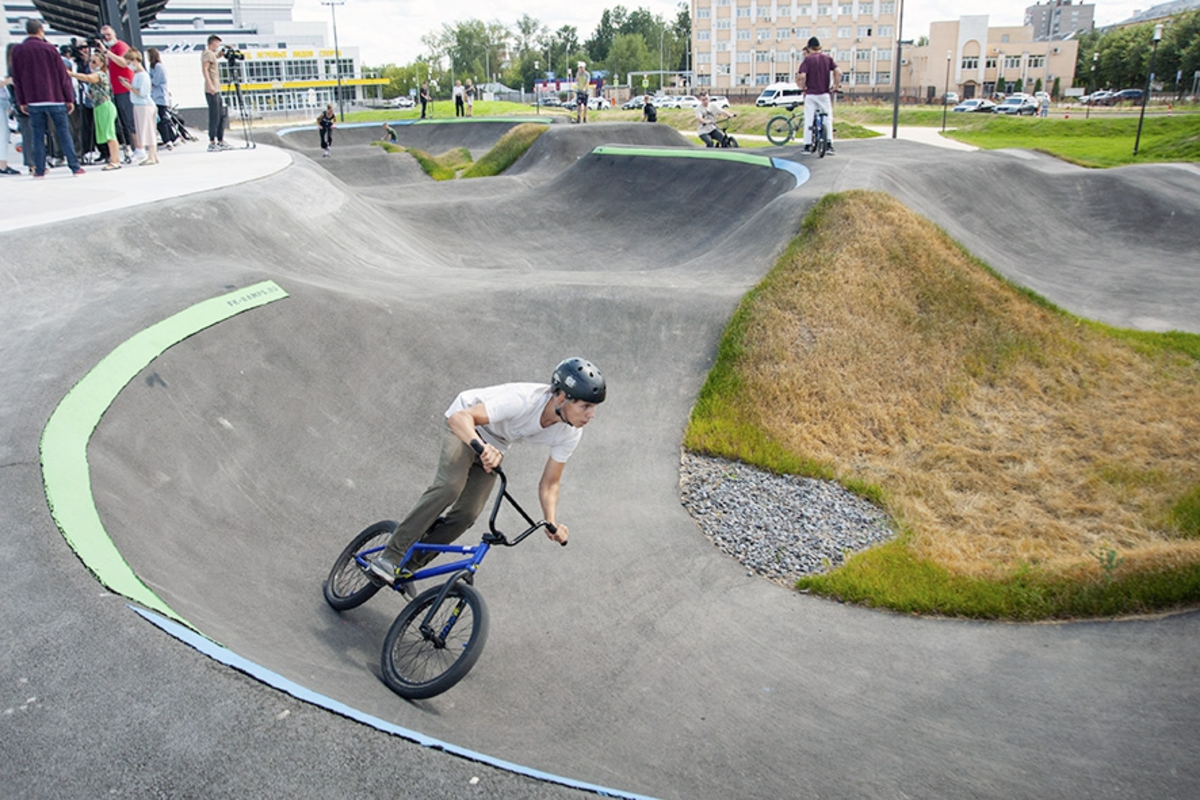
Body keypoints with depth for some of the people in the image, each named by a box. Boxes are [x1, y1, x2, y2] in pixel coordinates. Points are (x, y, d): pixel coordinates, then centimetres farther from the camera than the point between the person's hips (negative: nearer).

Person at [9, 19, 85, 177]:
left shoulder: (17, 51, 5)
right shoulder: (50, 49, -2)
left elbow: (16, 78, 7)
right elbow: (63, 75, -2)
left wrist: (21, 101, 13)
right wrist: (69, 99, 3)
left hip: (33, 100, 2)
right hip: (55, 99, -2)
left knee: (38, 135, 5)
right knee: (64, 133, 2)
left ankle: (39, 170, 1)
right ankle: (75, 167, -3)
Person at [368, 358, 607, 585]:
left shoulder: (570, 434, -21)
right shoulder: (524, 400, -40)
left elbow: (549, 483, -11)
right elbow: (459, 417, -46)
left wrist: (552, 522, -27)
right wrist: (481, 446, -65)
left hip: (495, 445, 5)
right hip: (466, 426, -5)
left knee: (467, 514, -8)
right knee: (450, 486, -29)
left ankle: (408, 566, 9)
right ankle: (390, 556, -19)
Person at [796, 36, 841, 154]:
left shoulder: (808, 59, -5)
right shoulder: (828, 58, 4)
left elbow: (801, 76, -18)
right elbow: (838, 72, -5)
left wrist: (802, 87, -2)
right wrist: (835, 86, 5)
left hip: (810, 94, -2)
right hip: (824, 94, 2)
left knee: (808, 120, 5)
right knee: (828, 119, 10)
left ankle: (807, 145, 6)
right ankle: (829, 144, 4)